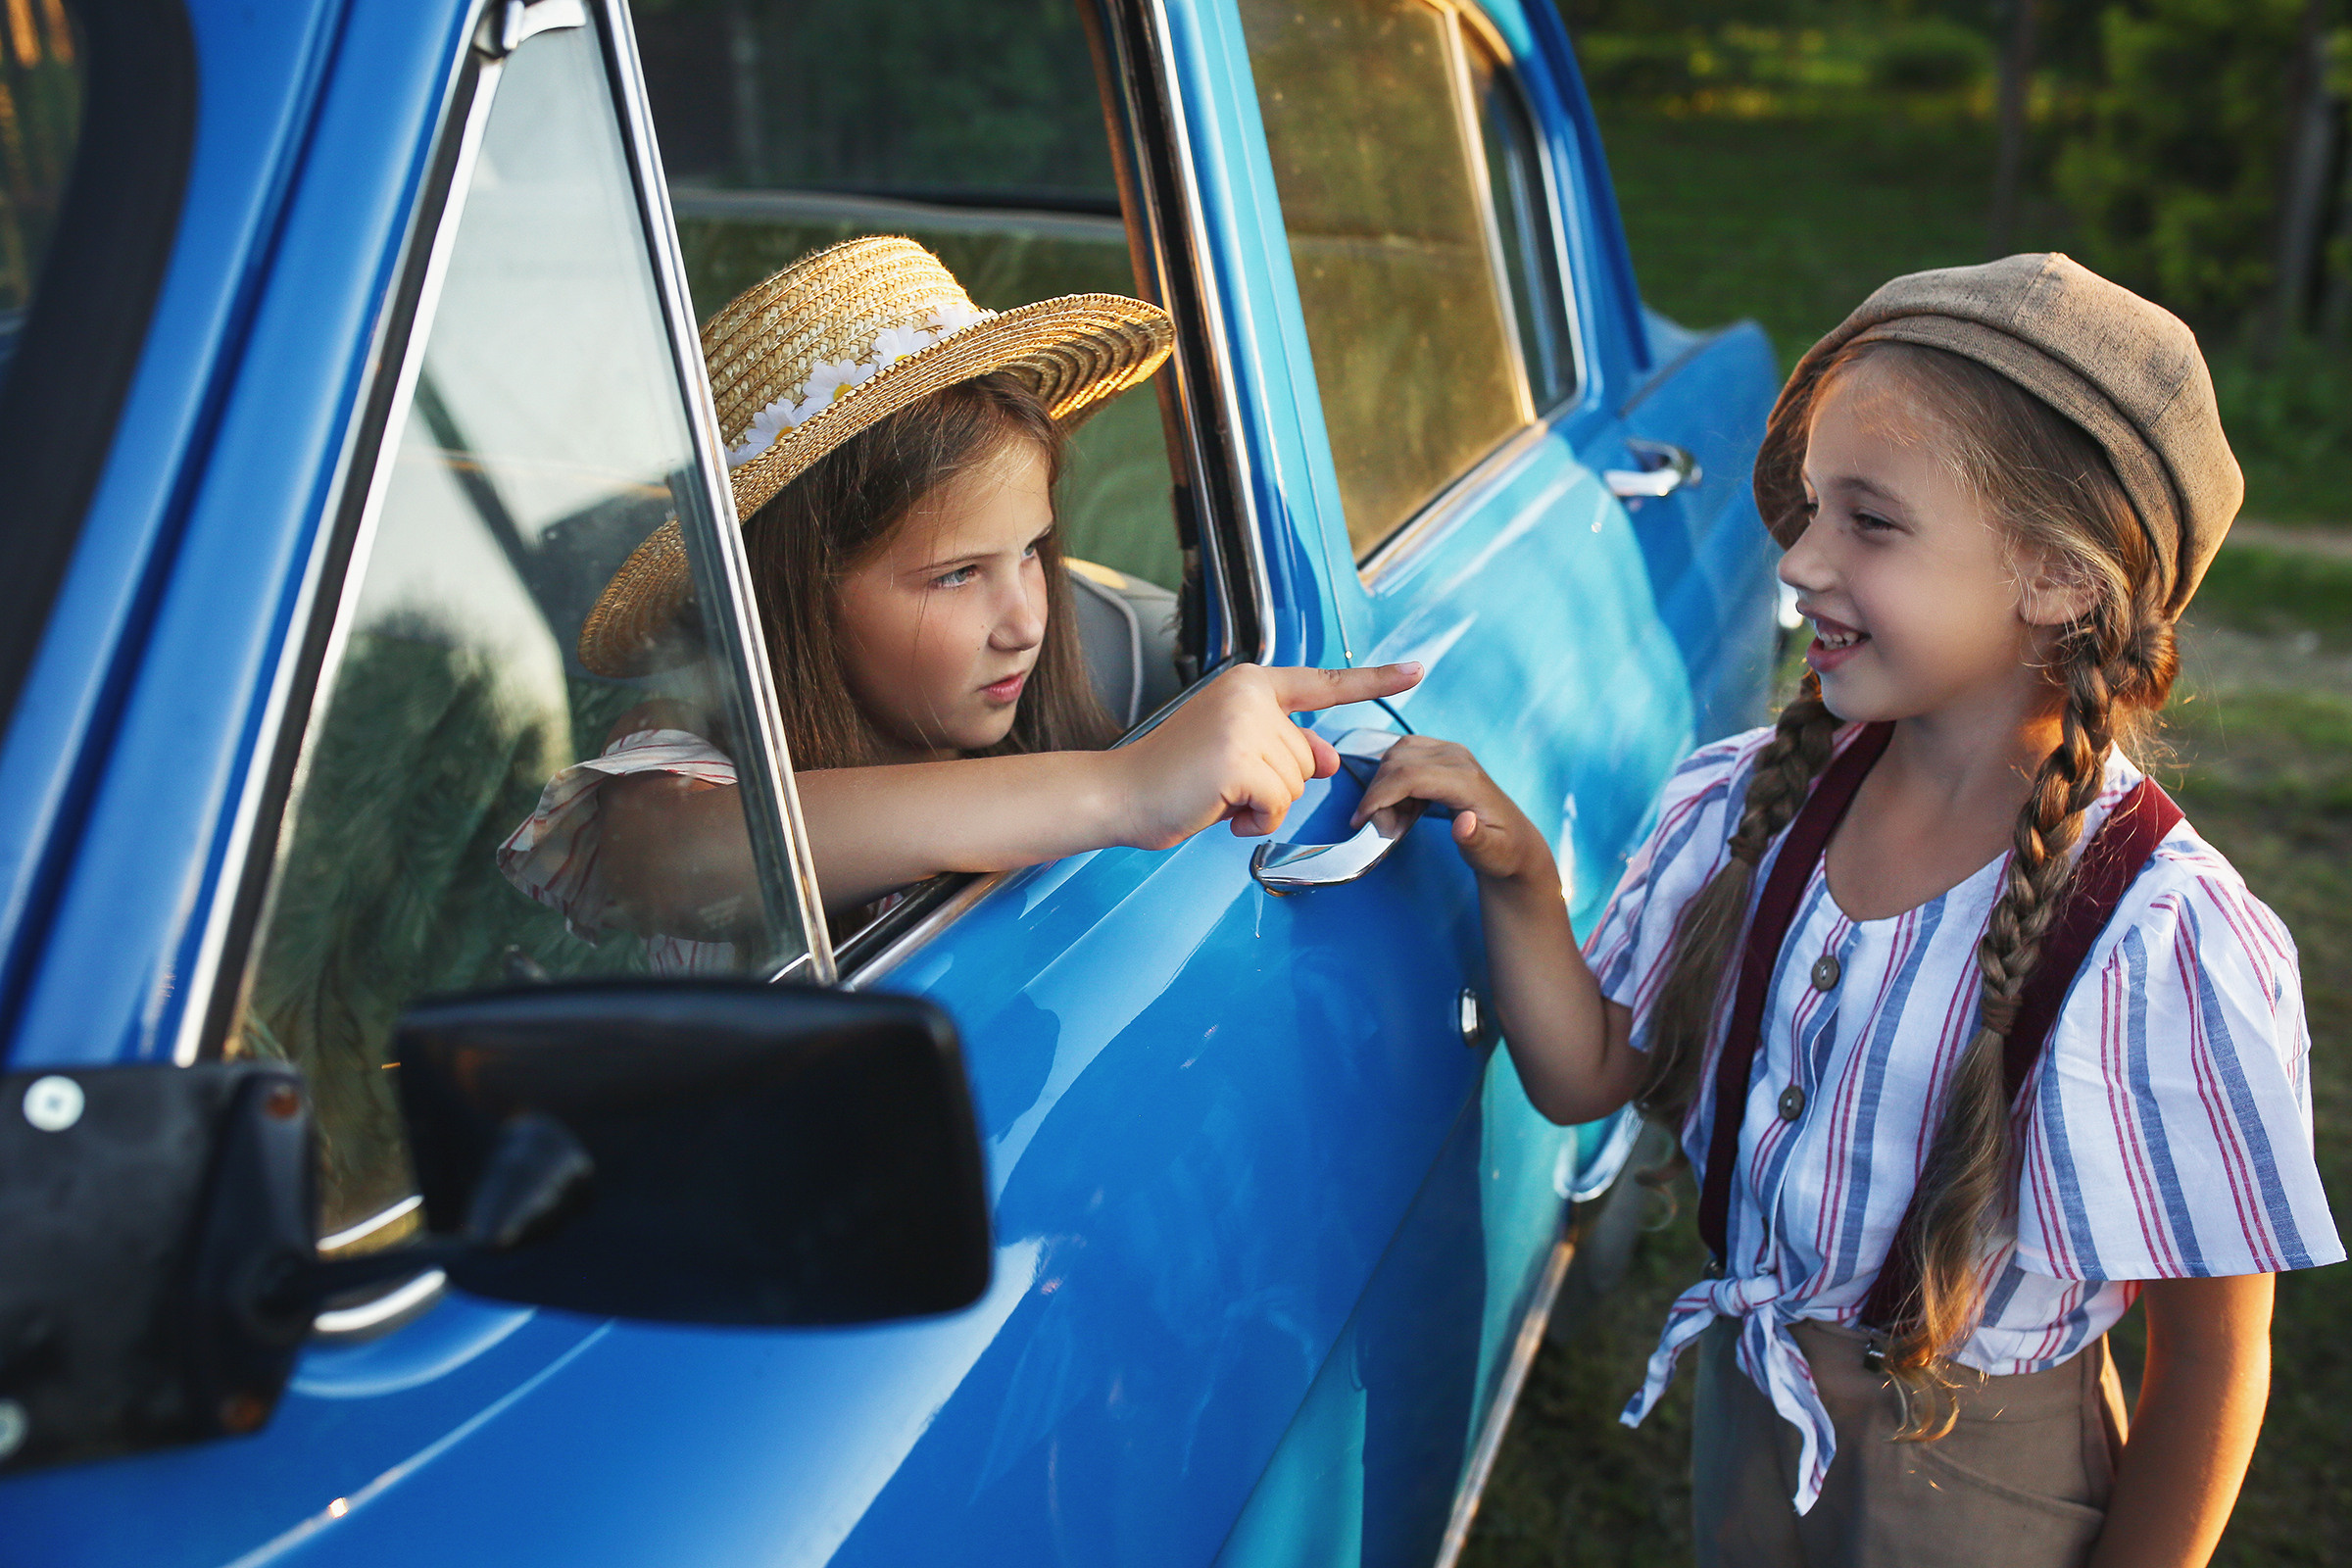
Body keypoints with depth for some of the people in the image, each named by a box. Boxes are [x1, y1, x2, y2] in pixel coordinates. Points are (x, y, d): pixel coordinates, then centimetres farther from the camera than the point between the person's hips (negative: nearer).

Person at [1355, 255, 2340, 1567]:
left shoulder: (2166, 952, -26)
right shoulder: (1750, 804, -12)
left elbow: (2215, 1356, -15)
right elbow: (1585, 1076, -6)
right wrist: (1518, 878, -21)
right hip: (1742, 1415, 4)